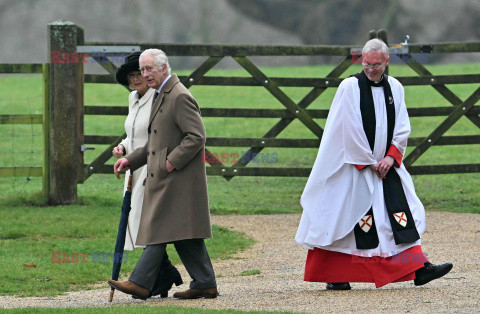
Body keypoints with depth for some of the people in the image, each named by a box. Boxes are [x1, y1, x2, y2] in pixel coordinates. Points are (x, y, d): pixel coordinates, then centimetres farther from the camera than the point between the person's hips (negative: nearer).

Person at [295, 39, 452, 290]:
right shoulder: (349, 87, -8)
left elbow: (402, 127, 7)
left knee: (403, 214, -3)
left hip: (387, 165, 5)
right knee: (344, 219, -3)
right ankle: (333, 277, 5)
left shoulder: (394, 88, 8)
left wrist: (391, 157, -8)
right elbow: (351, 130, -11)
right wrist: (369, 162, -12)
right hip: (354, 166, -5)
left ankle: (418, 269, -5)